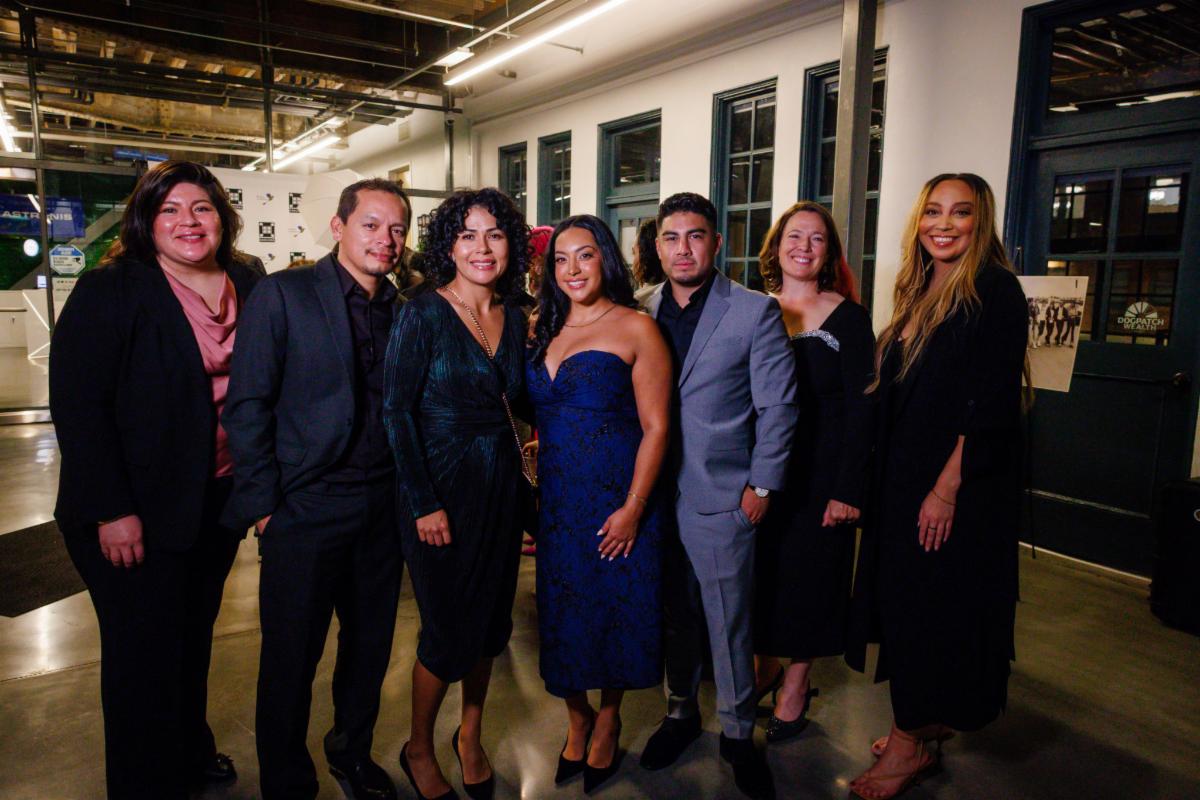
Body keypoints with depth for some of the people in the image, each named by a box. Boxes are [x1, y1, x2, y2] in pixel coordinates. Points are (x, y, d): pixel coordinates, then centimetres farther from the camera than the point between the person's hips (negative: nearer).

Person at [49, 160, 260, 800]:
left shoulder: (250, 290, 4)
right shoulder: (110, 290, -10)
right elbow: (76, 403, -15)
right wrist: (111, 511, -19)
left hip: (219, 500, 5)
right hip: (136, 512, -5)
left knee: (195, 632, 21)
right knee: (145, 650, 6)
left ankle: (191, 749, 43)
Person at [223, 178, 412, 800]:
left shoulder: (403, 310, 7)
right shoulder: (283, 294, -7)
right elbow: (246, 404, -9)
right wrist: (263, 503, -11)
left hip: (382, 508, 5)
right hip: (306, 509, -4)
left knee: (371, 645, 18)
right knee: (291, 656, 9)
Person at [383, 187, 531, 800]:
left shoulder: (514, 319, 5)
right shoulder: (422, 314, -11)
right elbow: (397, 412, -13)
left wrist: (521, 487, 2)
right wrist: (424, 504, -16)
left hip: (500, 485, 5)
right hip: (441, 488, -5)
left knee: (491, 620, 14)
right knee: (449, 629, 3)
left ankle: (470, 736, 38)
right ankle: (418, 750, 29)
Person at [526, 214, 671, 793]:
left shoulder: (635, 328, -8)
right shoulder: (546, 329, 8)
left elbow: (656, 427, -11)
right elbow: (540, 416, 13)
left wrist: (632, 509, -17)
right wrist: (532, 492, 6)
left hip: (617, 501, -4)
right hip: (555, 501, 5)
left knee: (614, 610, 10)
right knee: (562, 614, 12)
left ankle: (608, 722, 36)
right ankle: (578, 719, 37)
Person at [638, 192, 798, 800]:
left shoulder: (756, 312, -5)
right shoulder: (642, 312, 5)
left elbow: (777, 406, -4)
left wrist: (762, 485, -6)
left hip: (723, 496, -3)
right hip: (653, 492, 3)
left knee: (729, 620, 7)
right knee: (674, 614, 16)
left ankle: (738, 733, 28)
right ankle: (681, 711, 37)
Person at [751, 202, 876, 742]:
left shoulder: (848, 317, -6)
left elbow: (861, 409, -9)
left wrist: (848, 489, -14)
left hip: (819, 472, -3)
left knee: (808, 571, 7)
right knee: (760, 569, 11)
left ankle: (795, 685, 26)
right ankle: (766, 667, 33)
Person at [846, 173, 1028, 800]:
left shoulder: (995, 292, -11)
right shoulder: (918, 295, 11)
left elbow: (993, 403, -17)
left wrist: (947, 488, -20)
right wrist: (881, 481, 9)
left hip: (958, 488, -7)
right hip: (901, 479, 8)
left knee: (933, 602, 3)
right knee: (903, 599, 14)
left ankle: (912, 742, 20)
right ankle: (926, 722, 32)